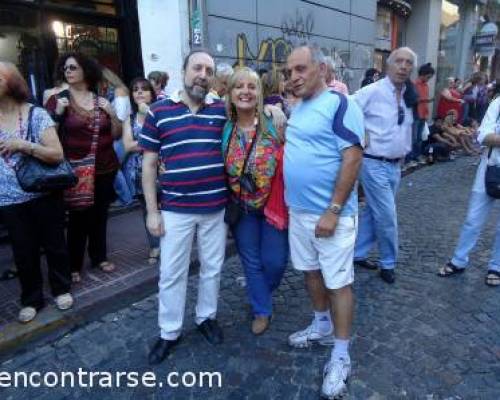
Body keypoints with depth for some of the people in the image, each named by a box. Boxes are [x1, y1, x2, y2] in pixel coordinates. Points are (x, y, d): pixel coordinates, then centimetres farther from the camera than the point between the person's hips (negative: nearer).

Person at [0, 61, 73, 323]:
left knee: (54, 245, 13)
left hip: (44, 196, -2)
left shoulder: (36, 114, -9)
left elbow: (57, 155, -15)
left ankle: (61, 289, 35)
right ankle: (31, 299, 32)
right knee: (24, 252, 13)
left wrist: (22, 145, -25)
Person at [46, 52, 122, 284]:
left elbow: (116, 135, 9)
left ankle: (99, 257, 28)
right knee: (78, 217, -1)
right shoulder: (58, 99, -1)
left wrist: (113, 114, -6)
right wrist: (58, 113, -19)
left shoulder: (101, 101, 8)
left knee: (100, 215, 12)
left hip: (105, 168, 3)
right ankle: (74, 265, 13)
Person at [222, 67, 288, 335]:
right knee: (251, 261, 12)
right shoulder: (224, 129, -4)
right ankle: (262, 310, 33)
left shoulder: (275, 122, -11)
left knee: (275, 260, 7)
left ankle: (261, 294, 41)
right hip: (242, 208, 2)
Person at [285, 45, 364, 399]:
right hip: (298, 210, 8)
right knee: (311, 271, 19)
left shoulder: (340, 105, -13)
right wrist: (291, 201, 12)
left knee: (338, 283, 4)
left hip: (330, 214, -8)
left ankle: (341, 356, 19)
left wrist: (333, 211, -21)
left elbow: (353, 158, -19)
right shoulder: (297, 109, 12)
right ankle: (322, 325, 41)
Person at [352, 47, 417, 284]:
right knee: (387, 217, -2)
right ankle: (388, 263, 19)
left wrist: (404, 152, 18)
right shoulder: (371, 92, -14)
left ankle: (357, 254, 30)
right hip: (374, 164, -7)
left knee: (373, 212, 15)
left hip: (395, 165, 7)